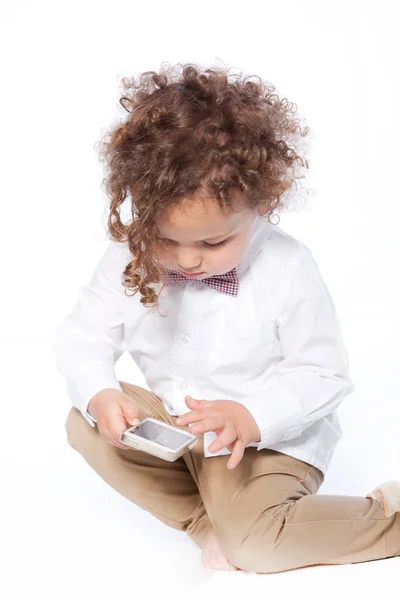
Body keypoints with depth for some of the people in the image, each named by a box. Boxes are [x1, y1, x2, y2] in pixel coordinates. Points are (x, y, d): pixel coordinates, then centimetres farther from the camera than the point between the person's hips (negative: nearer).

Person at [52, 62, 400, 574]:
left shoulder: (287, 268, -22)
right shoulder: (130, 258, -13)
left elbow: (323, 373, -16)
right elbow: (84, 335, -4)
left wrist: (251, 416, -33)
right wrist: (99, 395, -26)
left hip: (267, 435, -5)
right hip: (166, 419, 5)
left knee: (254, 541, -27)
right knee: (84, 425, -15)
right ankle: (205, 521, -9)